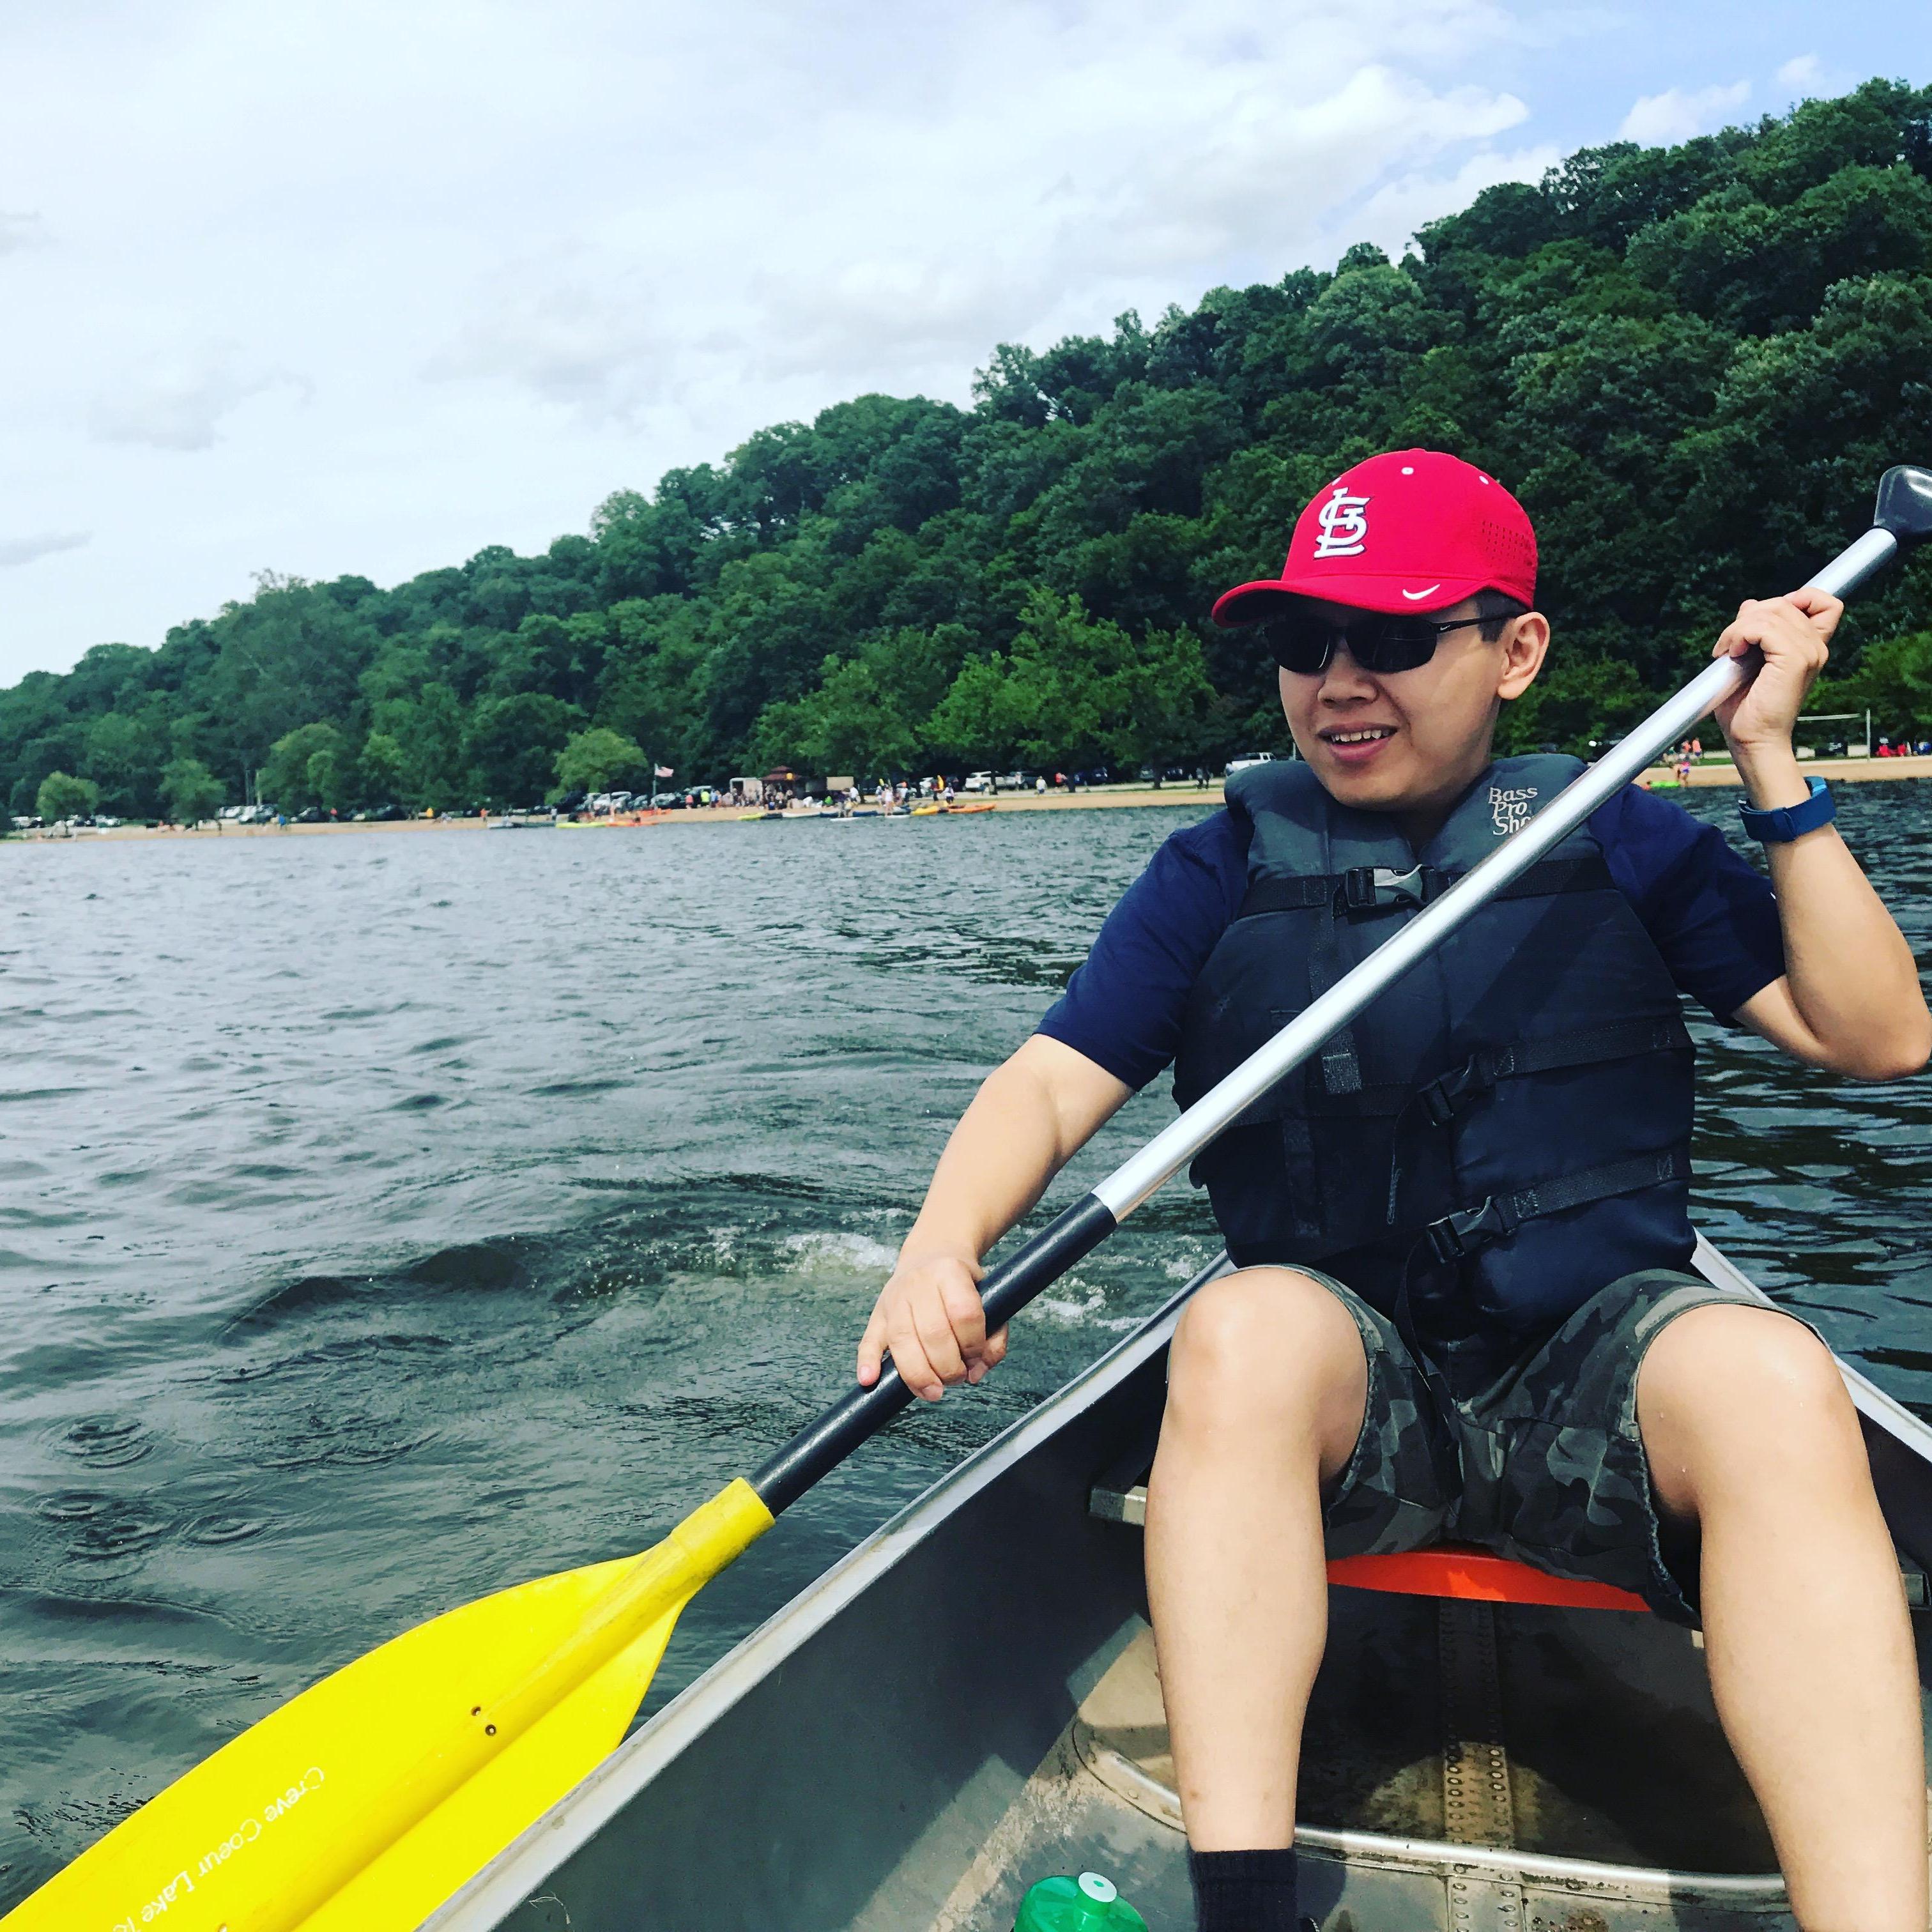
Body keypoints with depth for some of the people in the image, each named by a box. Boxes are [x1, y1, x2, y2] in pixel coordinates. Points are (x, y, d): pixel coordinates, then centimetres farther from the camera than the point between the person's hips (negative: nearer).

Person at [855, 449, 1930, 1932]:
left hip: (1597, 1373, 0)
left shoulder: (1619, 841, 8)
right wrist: (943, 1248, -24)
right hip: (1344, 1382, 0)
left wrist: (1774, 771, -4)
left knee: (1772, 1377, -32)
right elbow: (1054, 1079, -4)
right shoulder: (1222, 872, 6)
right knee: (1245, 1324, -33)